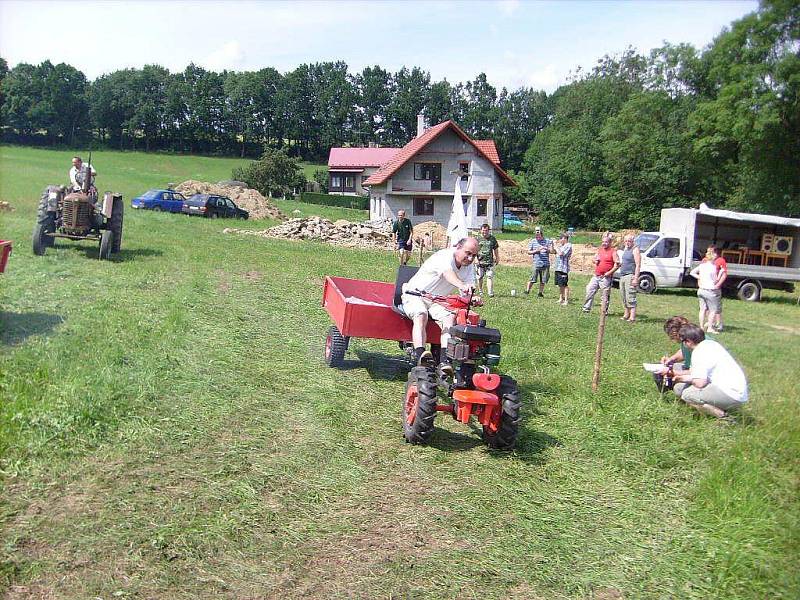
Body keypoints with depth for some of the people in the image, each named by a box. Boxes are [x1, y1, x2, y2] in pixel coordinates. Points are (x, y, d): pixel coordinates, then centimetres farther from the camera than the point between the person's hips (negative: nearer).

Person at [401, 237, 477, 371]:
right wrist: (462, 286, -65)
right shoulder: (444, 257, -21)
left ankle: (445, 360, -37)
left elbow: (466, 294, -2)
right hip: (415, 294, -5)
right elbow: (447, 273, -45)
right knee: (421, 315, -35)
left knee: (450, 317, -23)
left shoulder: (469, 268, 3)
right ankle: (420, 354, -51)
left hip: (437, 300, 6)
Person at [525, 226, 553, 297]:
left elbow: (553, 251, 1)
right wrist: (536, 251, -8)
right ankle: (527, 291, 1)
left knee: (543, 280, 6)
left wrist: (546, 249, -17)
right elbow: (529, 252, 7)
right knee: (532, 279, -8)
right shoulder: (533, 241, 6)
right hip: (536, 264, -1)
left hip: (545, 264, 1)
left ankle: (540, 293, 19)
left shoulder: (547, 241, 3)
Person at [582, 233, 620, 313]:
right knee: (589, 291, 4)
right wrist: (596, 260, 4)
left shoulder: (613, 252, -4)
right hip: (596, 276, 6)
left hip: (605, 277, -6)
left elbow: (617, 264, -10)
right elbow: (594, 260, 28)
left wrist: (610, 272, -17)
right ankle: (586, 308, 12)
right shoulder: (599, 250, 15)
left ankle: (605, 311, 9)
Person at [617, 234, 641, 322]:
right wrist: (619, 264, 12)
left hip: (630, 276, -9)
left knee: (630, 297, -12)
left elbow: (638, 265, -14)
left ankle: (632, 317, -12)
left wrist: (636, 278, -20)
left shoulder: (635, 249, -8)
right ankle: (626, 314, 20)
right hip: (622, 275, 9)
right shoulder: (625, 249, 17)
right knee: (623, 296, 11)